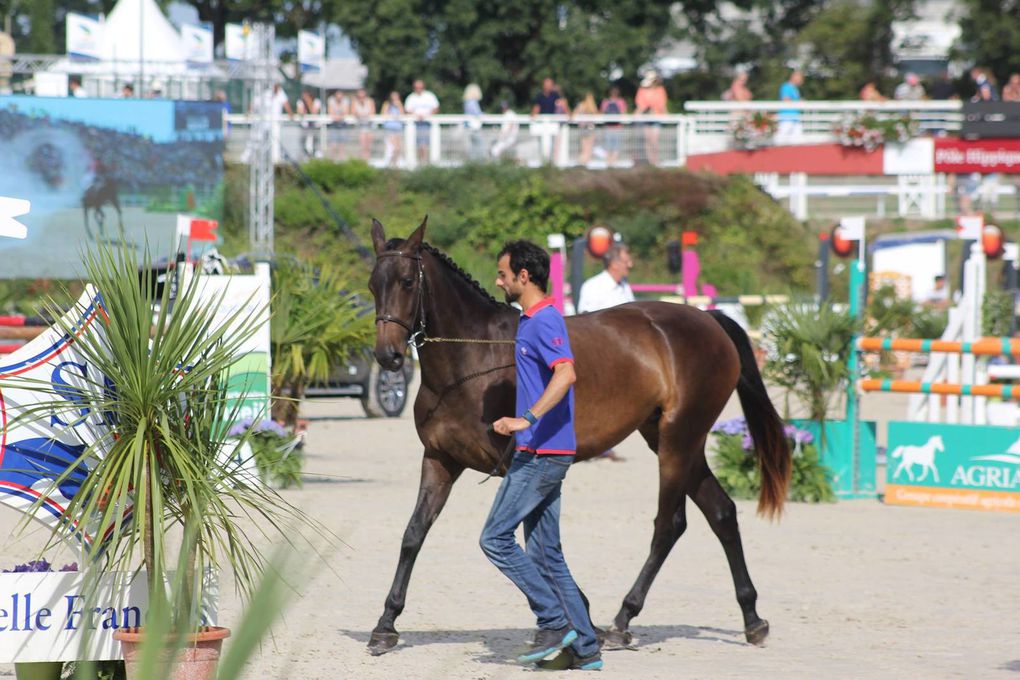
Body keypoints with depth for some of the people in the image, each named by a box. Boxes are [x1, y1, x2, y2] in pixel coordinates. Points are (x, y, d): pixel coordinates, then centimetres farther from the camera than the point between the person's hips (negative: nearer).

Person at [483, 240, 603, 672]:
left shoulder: (544, 321, -14)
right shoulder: (532, 321, 18)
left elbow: (566, 373, -31)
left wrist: (527, 419, -38)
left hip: (542, 454, -10)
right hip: (541, 453, 10)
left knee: (496, 538, -9)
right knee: (545, 554, 9)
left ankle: (555, 622, -6)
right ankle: (584, 648, 8)